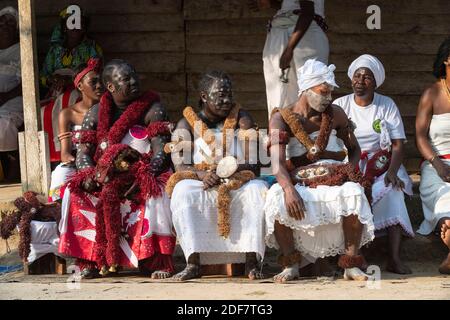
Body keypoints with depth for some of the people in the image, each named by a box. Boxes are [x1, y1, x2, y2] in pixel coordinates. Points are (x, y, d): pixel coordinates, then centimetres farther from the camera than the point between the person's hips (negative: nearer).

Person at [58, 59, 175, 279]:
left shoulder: (152, 110, -2)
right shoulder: (95, 114, 7)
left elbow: (161, 153, -11)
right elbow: (82, 154, 2)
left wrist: (142, 178, -29)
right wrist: (90, 176, -21)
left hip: (143, 176, -3)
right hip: (106, 177, 3)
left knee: (157, 194, -36)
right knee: (75, 192, -23)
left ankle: (159, 262, -31)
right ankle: (88, 260, -19)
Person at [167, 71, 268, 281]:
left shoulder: (241, 119, 5)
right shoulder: (188, 123, 4)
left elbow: (253, 163, -4)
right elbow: (180, 166, -5)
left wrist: (224, 171, -21)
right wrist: (202, 174, -26)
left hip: (238, 183, 0)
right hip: (200, 183, 0)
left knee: (257, 190, -32)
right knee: (183, 191, -32)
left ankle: (251, 261, -32)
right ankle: (193, 263, -35)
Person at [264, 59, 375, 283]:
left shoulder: (335, 114, 11)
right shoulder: (282, 118, 0)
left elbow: (354, 149, 20)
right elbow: (277, 162, -13)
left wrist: (352, 168, -5)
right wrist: (288, 190, -33)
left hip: (333, 179, 1)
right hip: (299, 183, -1)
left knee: (353, 193, -33)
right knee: (276, 198, -34)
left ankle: (352, 264, -22)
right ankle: (291, 264, -16)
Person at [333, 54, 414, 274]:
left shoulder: (387, 105, 7)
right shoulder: (339, 105, 8)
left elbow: (398, 145, 1)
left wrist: (392, 172, -18)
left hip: (380, 168, 0)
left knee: (393, 189, -32)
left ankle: (394, 258, -38)